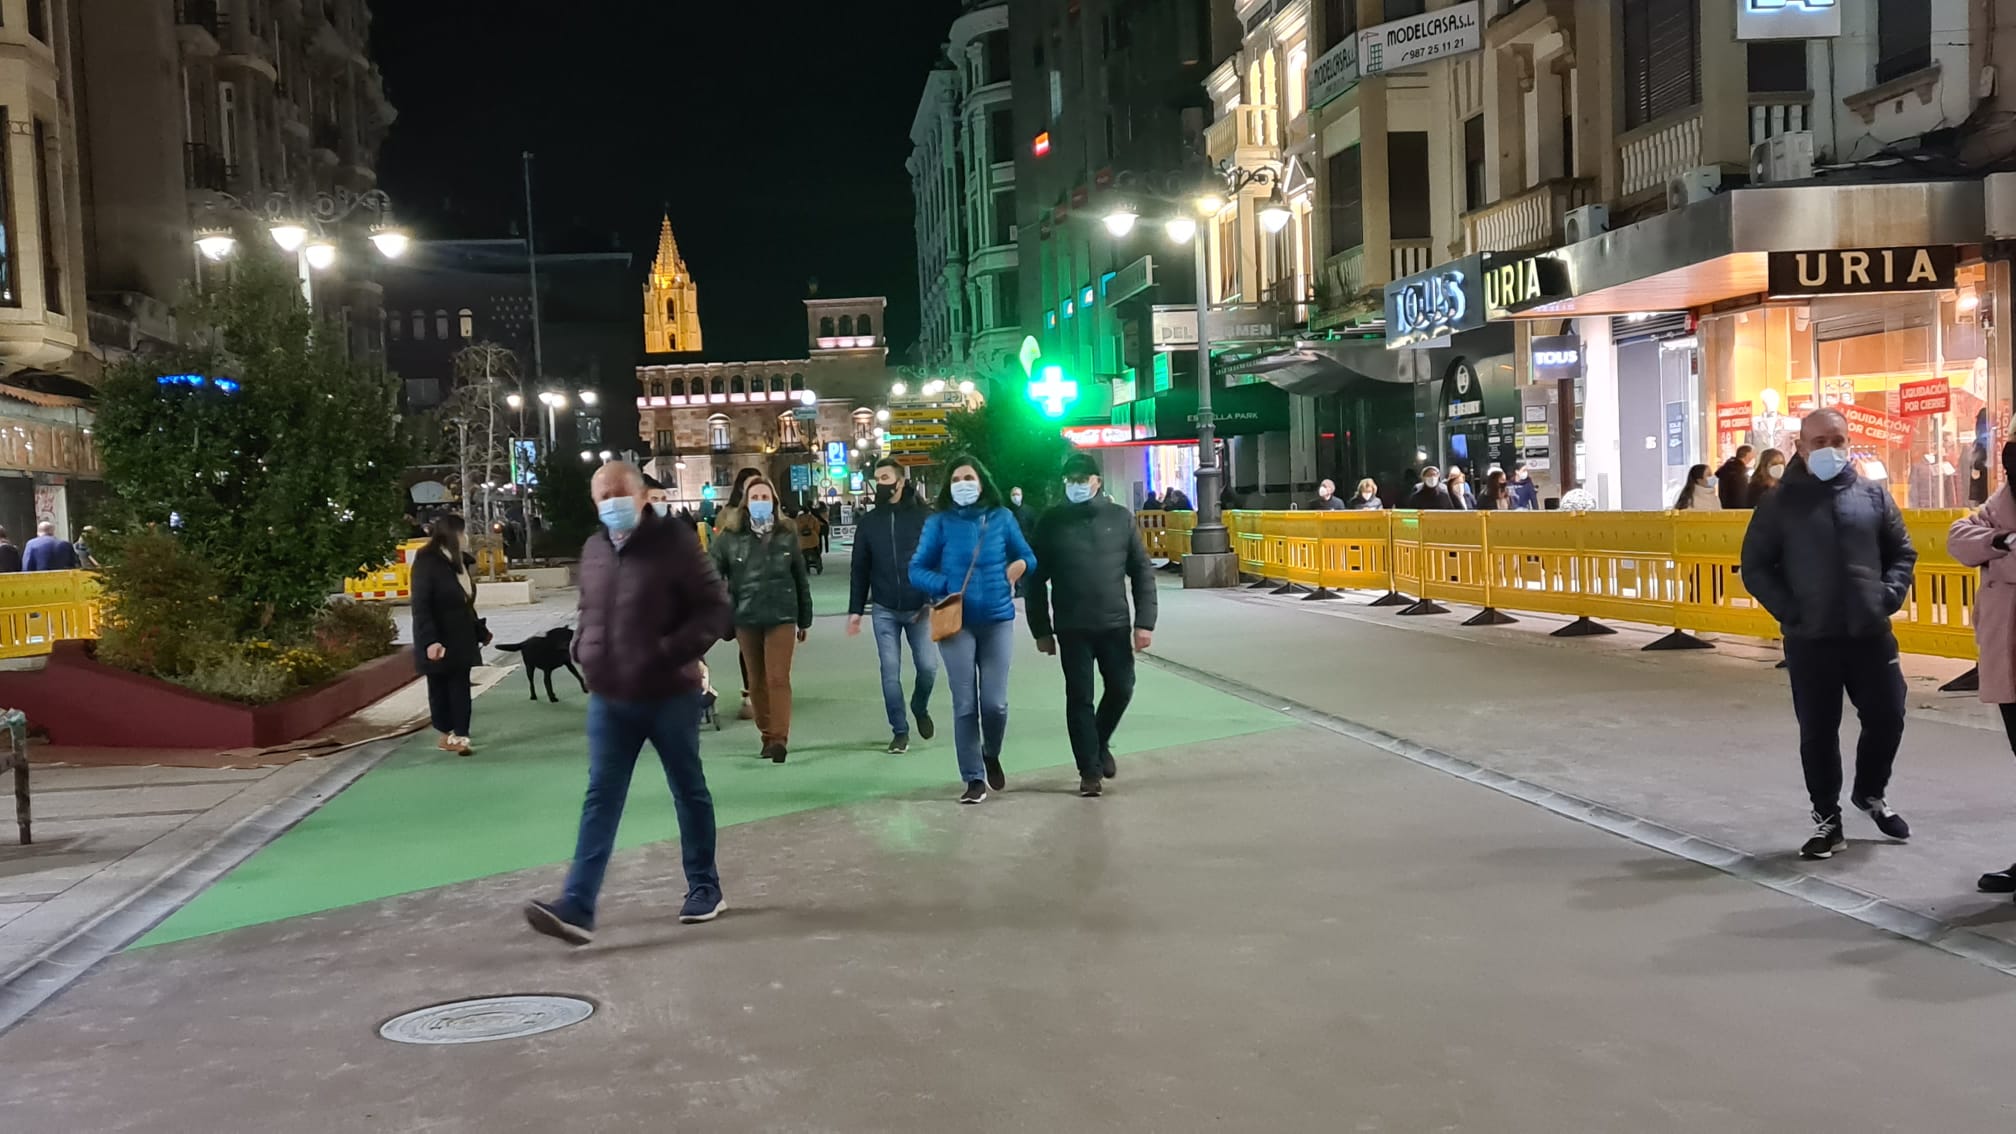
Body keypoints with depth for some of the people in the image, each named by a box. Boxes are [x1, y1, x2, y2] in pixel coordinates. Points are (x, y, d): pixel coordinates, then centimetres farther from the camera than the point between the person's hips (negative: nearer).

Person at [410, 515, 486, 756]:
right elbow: (420, 605, -19)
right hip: (438, 641, -6)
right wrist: (430, 640, -28)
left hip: (460, 638, 6)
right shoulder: (427, 562, -14)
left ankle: (459, 735, 5)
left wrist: (480, 631, 23)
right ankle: (447, 733, 18)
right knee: (439, 687, 7)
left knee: (460, 688, 3)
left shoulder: (458, 562, 9)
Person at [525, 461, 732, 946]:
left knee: (689, 792, 10)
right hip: (609, 699, 5)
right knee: (600, 800, -1)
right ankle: (577, 908, -6)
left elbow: (714, 607, -11)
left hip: (670, 696, -4)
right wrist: (582, 649, 5)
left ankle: (705, 889, 26)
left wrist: (672, 652, -21)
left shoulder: (675, 542, -10)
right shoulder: (593, 550, 7)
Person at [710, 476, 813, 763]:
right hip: (745, 620, 1)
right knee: (756, 682, 8)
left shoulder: (787, 537, 4)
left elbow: (802, 581, 10)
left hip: (781, 617, -1)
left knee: (778, 678, -10)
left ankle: (779, 738, -12)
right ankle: (767, 735, 19)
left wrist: (804, 621, 11)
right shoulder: (730, 537, -2)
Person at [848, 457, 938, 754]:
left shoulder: (923, 517, -4)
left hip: (919, 609, -2)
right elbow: (860, 570, 7)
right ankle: (900, 732, 11)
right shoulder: (868, 523, 4)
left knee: (928, 666, -2)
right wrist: (855, 610, 4)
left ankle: (920, 708, 28)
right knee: (890, 673, 1)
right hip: (884, 610, 2)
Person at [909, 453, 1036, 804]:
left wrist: (1019, 567, -8)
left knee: (995, 703, -2)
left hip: (998, 621, 1)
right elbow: (917, 570, 2)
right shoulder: (940, 522, -1)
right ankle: (974, 778, 11)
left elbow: (1028, 558, 15)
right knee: (965, 705, 0)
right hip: (956, 622, -1)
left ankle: (991, 755, 29)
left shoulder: (1001, 518, 4)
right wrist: (945, 587, -15)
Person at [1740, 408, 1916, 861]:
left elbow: (1903, 552, 14)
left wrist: (1890, 595, -1)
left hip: (1871, 634, 2)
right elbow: (1755, 567, 1)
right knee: (1818, 732, 4)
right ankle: (1827, 819, 18)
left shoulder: (1873, 495, 5)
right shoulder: (1781, 503, -2)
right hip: (1810, 640, -2)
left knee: (1887, 718, 7)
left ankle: (1870, 793, 33)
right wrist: (1788, 610, -9)